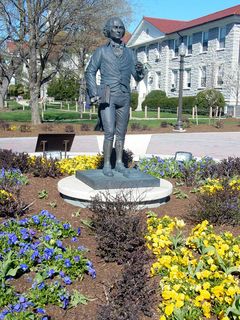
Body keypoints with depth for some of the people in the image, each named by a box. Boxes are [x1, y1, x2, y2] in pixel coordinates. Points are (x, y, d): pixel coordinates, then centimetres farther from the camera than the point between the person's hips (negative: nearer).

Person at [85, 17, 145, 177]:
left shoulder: (129, 53, 12)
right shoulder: (101, 51, 2)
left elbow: (137, 77, 12)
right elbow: (90, 72, 2)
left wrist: (140, 70, -13)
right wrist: (94, 94, -9)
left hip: (124, 98, 4)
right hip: (107, 97, -4)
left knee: (121, 133, 8)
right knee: (109, 132, -12)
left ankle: (119, 163, 18)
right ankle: (107, 165, -2)